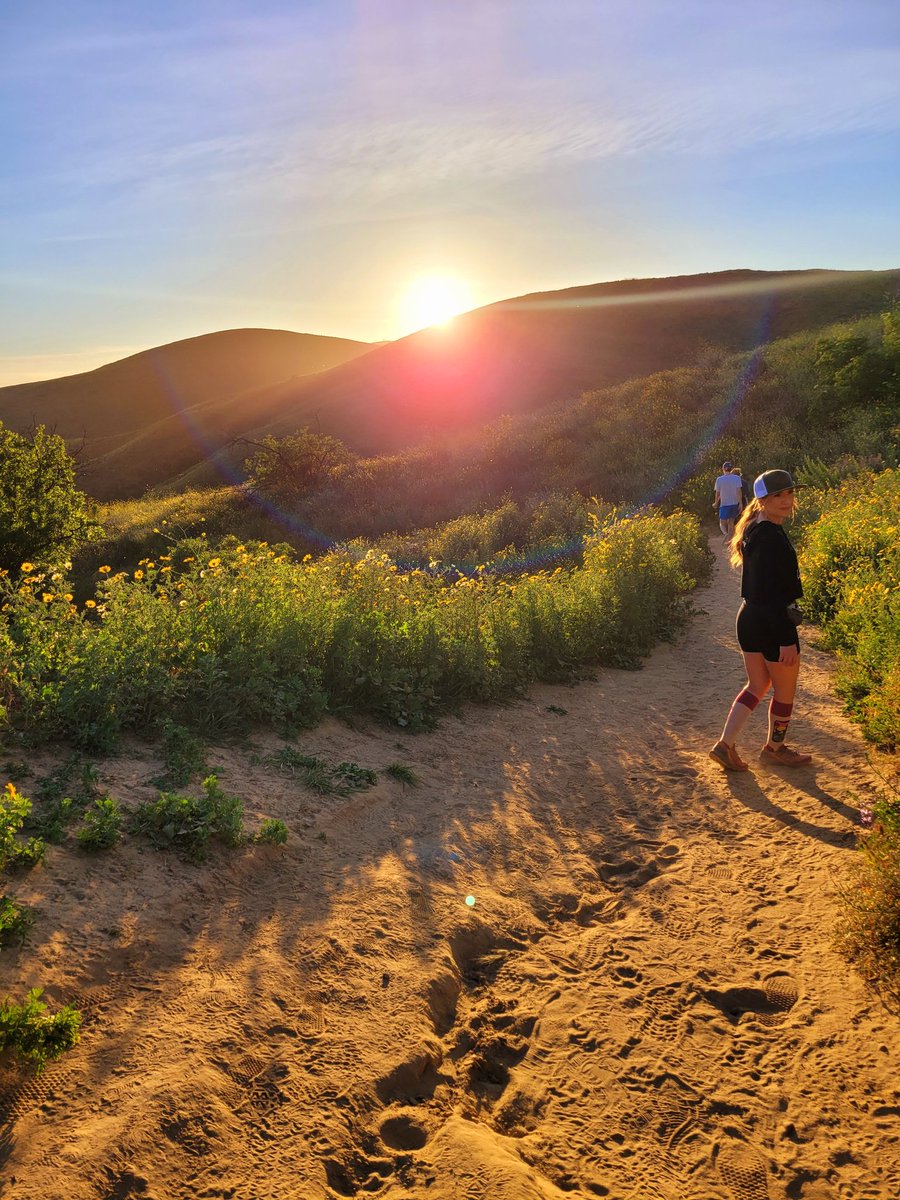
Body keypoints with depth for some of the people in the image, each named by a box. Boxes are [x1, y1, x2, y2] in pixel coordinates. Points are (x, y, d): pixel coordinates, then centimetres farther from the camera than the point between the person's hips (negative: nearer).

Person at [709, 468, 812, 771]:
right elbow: (772, 593, -24)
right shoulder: (772, 537, -21)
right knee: (785, 691, 13)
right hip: (772, 623, -9)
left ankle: (725, 745, 13)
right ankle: (774, 748, 32)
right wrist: (786, 639, -22)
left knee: (757, 686, 19)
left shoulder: (755, 530, 9)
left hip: (749, 618, 9)